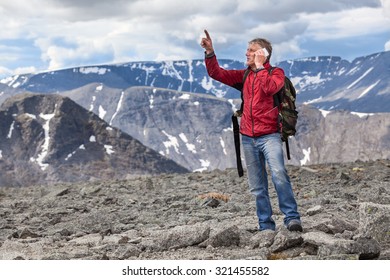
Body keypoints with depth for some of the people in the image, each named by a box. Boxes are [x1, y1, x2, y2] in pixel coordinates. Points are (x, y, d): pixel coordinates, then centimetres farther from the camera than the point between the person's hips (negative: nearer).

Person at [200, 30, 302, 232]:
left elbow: (269, 87, -20)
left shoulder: (276, 73, 1)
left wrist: (260, 66, -10)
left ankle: (292, 218, -21)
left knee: (279, 173, -25)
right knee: (257, 187, 4)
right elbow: (217, 73, 11)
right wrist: (210, 52, -2)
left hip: (269, 136, -5)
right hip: (248, 138, 5)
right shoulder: (244, 76, 15)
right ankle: (266, 226, 8)